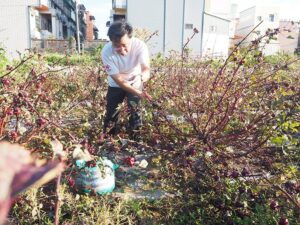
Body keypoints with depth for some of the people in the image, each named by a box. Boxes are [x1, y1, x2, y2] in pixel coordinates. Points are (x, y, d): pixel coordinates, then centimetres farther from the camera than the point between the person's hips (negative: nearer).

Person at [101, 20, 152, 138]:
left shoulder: (140, 45, -31)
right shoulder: (106, 52, -32)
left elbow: (146, 69, -40)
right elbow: (118, 79, -30)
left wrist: (142, 77, -65)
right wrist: (138, 93, -37)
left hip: (135, 83, 0)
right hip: (116, 84, 0)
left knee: (135, 111, -4)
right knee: (111, 113, 6)